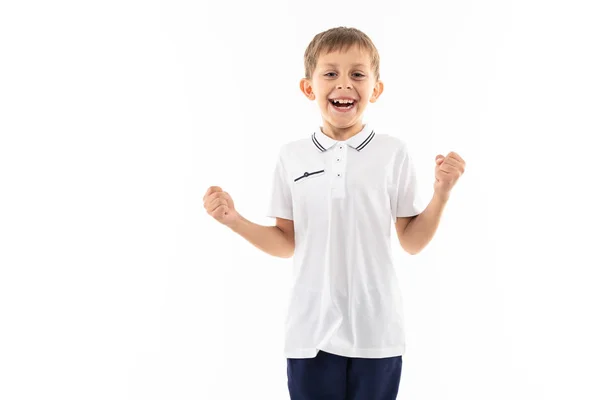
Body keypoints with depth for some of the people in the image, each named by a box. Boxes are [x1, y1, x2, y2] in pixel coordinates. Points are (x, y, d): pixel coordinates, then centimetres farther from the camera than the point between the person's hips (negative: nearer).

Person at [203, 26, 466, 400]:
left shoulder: (394, 152, -4)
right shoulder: (291, 156, 0)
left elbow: (412, 242, 1)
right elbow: (287, 243, 7)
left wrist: (442, 192, -11)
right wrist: (234, 219, -5)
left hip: (376, 331, -1)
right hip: (311, 331, 1)